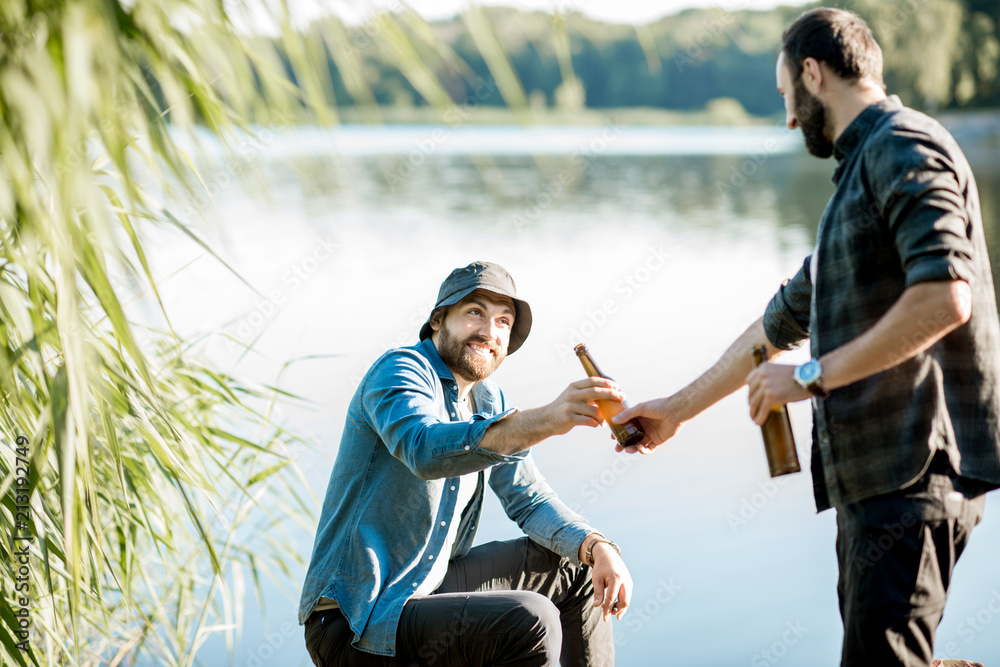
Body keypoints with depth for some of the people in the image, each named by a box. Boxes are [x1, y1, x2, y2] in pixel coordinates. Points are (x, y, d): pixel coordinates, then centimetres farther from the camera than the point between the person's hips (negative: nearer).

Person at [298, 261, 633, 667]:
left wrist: (597, 546, -8)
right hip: (354, 624, -9)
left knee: (575, 563, 12)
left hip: (427, 588, 9)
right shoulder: (400, 370, -15)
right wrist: (546, 420, -49)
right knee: (530, 621, -28)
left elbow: (529, 499, 12)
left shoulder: (487, 402, 11)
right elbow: (426, 449, -36)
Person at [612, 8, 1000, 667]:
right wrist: (676, 409, 33)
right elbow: (783, 320, 30)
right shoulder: (862, 171, 24)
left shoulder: (904, 147, -7)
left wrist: (813, 376, -15)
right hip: (875, 477, 10)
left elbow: (945, 297, -22)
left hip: (916, 470, -10)